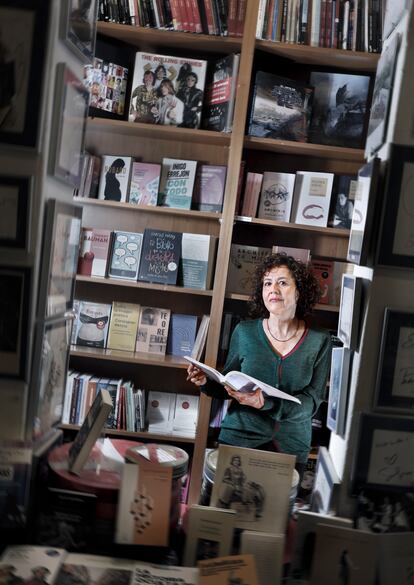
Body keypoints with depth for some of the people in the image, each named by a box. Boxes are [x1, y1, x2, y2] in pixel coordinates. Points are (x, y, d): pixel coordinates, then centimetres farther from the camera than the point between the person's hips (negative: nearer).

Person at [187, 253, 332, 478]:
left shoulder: (319, 341, -5)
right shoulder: (245, 331, -2)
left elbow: (311, 401, -11)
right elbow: (227, 387, 7)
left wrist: (266, 404, -26)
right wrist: (206, 382, -14)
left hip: (291, 447, 0)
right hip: (239, 439, 1)